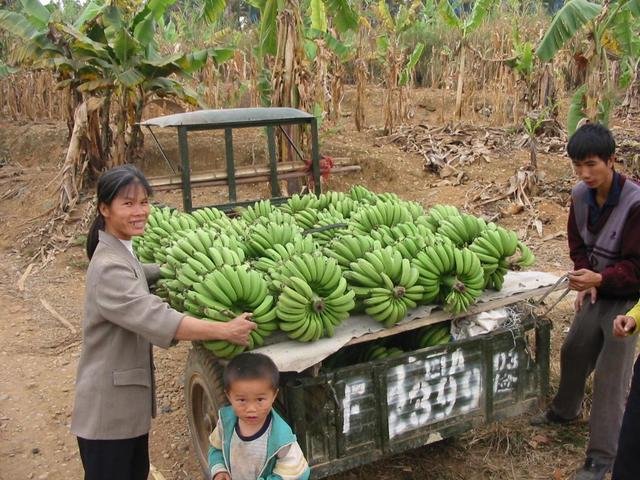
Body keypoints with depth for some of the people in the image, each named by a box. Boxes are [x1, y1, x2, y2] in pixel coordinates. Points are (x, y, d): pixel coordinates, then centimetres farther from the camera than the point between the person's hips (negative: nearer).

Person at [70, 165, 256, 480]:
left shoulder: (120, 252, 9)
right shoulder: (109, 268, -24)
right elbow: (155, 318, -36)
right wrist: (225, 330, -37)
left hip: (127, 399, 10)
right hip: (108, 407, -10)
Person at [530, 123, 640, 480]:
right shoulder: (581, 196, -6)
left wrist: (599, 278, -38)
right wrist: (585, 279, -6)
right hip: (598, 290, 7)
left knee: (611, 375, -5)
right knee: (573, 351, 19)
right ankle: (566, 410, 45)